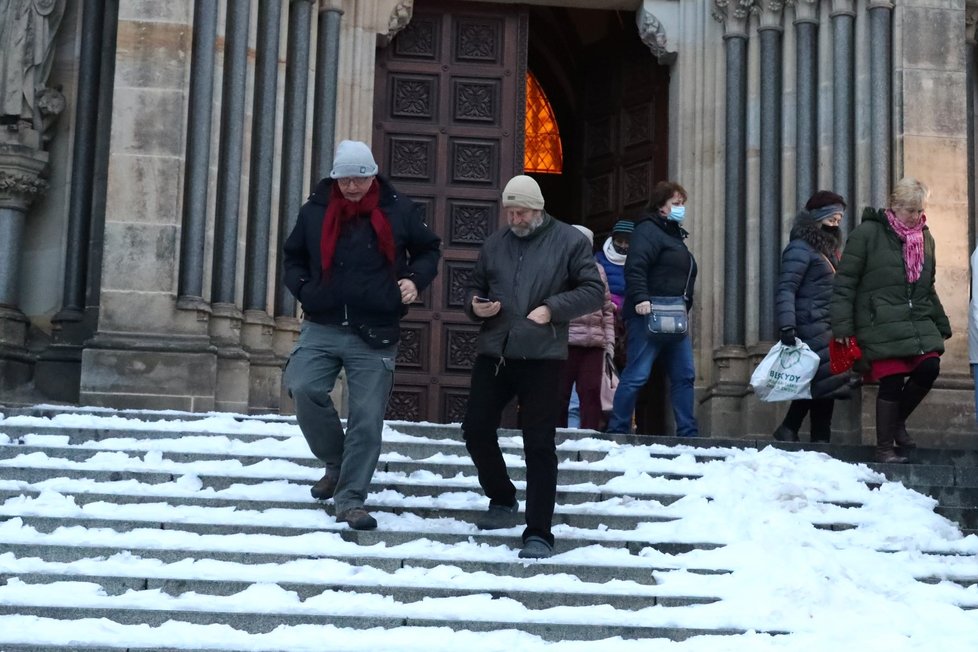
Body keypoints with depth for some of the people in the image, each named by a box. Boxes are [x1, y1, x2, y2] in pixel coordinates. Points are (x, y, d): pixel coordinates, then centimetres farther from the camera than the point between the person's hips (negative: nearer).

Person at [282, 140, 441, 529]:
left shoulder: (399, 211, 0)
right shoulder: (315, 210, 5)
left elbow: (429, 249, 15)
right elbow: (293, 256, 19)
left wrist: (415, 279, -4)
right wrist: (302, 288, 1)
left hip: (375, 334, -1)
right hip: (321, 327, 1)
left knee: (367, 419, -2)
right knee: (303, 388, -19)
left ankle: (351, 500, 8)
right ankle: (335, 462, 6)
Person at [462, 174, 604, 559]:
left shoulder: (568, 240, 1)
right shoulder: (495, 244, 13)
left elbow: (594, 291, -3)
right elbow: (474, 288, 21)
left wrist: (552, 309, -16)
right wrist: (475, 306, -2)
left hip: (541, 358, -5)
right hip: (492, 354, 5)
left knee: (539, 445, -4)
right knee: (476, 430, 5)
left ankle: (538, 534, 0)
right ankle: (502, 501, 30)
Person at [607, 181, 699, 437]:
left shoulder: (675, 235, 24)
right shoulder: (649, 230, -6)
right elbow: (635, 267, -20)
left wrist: (684, 310, 19)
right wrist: (640, 298, -31)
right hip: (648, 315, -10)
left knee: (684, 376, 7)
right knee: (636, 375, -9)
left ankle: (687, 432, 11)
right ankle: (617, 429, -3)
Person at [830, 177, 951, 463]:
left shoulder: (925, 238, 15)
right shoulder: (867, 233, -4)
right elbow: (845, 282, -5)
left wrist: (941, 325, 21)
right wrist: (843, 326, -11)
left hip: (918, 322, 6)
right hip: (881, 326, -5)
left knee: (929, 368, -10)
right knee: (891, 382, -6)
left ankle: (897, 421, 16)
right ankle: (885, 448, 11)